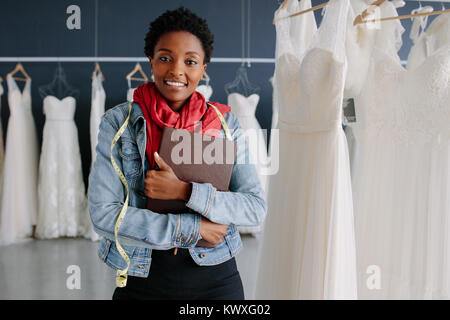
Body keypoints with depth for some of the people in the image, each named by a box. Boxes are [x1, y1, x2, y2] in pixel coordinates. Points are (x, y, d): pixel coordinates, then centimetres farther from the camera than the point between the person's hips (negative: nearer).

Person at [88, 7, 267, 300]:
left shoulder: (225, 123, -3)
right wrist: (193, 229, -14)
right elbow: (104, 215, -13)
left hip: (216, 279, 1)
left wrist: (185, 191, -20)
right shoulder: (118, 122, -6)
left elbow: (257, 208, -8)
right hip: (142, 280, -1)